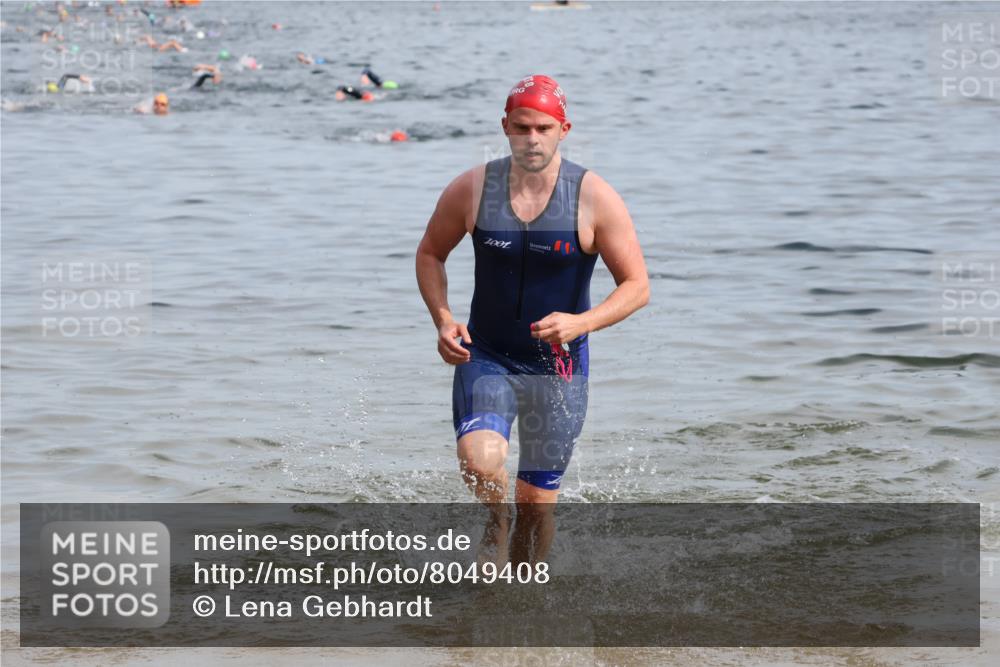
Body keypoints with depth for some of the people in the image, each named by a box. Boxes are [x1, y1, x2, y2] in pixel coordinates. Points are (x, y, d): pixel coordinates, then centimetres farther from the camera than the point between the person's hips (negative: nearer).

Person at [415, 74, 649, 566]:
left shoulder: (594, 199, -12)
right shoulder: (471, 190, -7)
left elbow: (637, 286, -9)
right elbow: (430, 254, 9)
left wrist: (581, 322, -26)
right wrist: (443, 320, -8)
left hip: (558, 367, 0)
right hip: (485, 358, 0)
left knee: (537, 502, 7)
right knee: (479, 461, -26)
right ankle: (496, 523, 9)